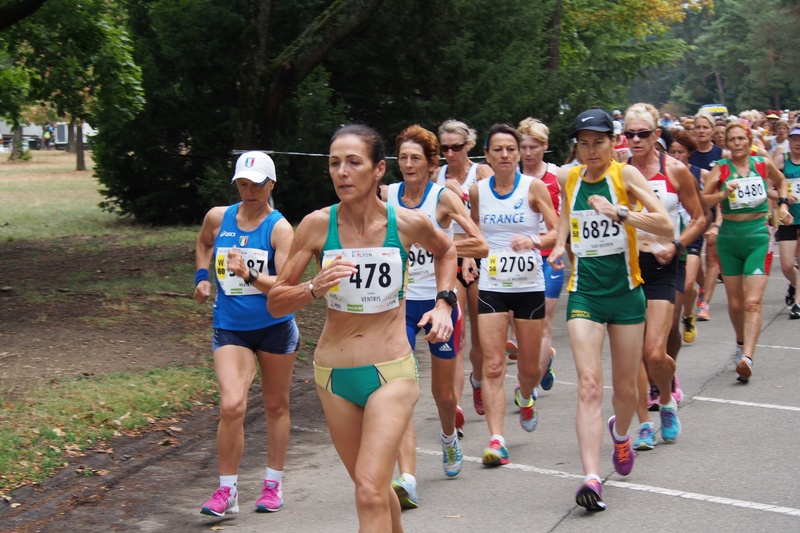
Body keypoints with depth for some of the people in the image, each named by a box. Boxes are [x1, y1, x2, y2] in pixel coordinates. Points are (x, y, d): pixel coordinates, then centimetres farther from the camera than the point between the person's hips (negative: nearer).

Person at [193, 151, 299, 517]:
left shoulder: (279, 228, -11)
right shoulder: (218, 217, 1)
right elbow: (203, 244, 26)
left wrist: (249, 275, -35)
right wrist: (202, 277, 11)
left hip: (275, 327, -1)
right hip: (230, 328, 1)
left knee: (276, 406, 12)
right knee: (231, 406, -15)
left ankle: (274, 484, 29)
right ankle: (227, 490, -1)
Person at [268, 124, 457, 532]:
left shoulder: (408, 223, -8)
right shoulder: (317, 225, -8)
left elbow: (446, 250, 17)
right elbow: (275, 302, -3)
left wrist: (443, 302, 5)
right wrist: (315, 288, -22)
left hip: (392, 373, -2)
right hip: (334, 375, 2)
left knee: (370, 493, -14)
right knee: (372, 487, 17)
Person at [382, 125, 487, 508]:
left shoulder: (443, 197, -9)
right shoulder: (386, 195, 0)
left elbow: (480, 245, -18)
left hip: (440, 300, -1)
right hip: (400, 303, 1)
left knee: (444, 393, 13)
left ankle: (449, 437, 48)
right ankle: (406, 480, -19)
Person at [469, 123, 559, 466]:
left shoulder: (534, 187, -4)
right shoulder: (478, 191, 3)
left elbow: (558, 232, -7)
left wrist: (533, 240, -24)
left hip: (529, 286, -1)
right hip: (491, 287, 1)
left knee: (530, 367, 11)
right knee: (492, 366, -11)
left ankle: (525, 396, 46)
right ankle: (496, 441, -11)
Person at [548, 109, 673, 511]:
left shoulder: (626, 175, -7)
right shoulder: (566, 179, 3)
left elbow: (666, 226, -18)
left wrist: (619, 212, -29)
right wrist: (560, 244, 7)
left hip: (625, 290, -1)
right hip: (584, 291, 1)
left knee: (625, 386, 12)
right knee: (589, 385, -14)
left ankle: (620, 434, 46)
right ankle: (591, 478, -20)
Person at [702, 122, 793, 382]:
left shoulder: (763, 164, 1)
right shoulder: (721, 169, -3)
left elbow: (781, 181, 23)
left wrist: (783, 204, 12)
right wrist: (723, 194, -25)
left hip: (758, 236, -1)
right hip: (729, 237, 1)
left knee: (752, 302, -14)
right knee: (735, 303, 10)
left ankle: (747, 358, -23)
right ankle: (741, 344, 36)